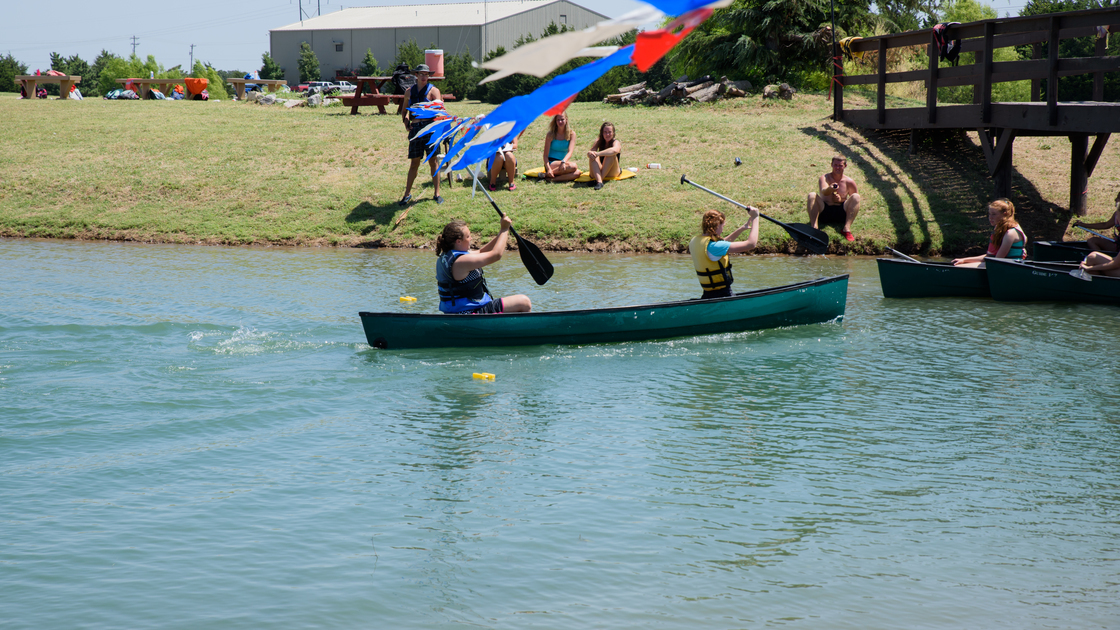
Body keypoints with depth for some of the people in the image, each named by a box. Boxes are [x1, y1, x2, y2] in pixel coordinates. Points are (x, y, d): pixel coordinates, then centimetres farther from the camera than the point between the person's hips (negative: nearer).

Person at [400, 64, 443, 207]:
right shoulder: (409, 92, 14)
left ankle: (437, 193, 4)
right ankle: (407, 193, 11)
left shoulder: (433, 90, 3)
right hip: (415, 129, 3)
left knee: (433, 160, -1)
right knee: (414, 162, 4)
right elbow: (404, 110, 26)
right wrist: (405, 120, 8)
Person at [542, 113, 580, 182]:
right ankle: (547, 174, -24)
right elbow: (545, 155, -6)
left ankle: (554, 179, -28)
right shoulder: (550, 135, -4)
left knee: (577, 173, -28)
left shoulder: (571, 134, 2)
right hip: (551, 163, -4)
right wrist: (549, 169, -25)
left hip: (563, 162, 4)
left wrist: (563, 162, -33)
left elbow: (570, 152, -11)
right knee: (573, 166, -32)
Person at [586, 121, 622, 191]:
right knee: (593, 156, -25)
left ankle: (601, 178, -37)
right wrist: (590, 153, -40)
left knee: (611, 155, -28)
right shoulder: (599, 141, 5)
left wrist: (598, 153, -47)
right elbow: (592, 150, -14)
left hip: (613, 172, -3)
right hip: (599, 171, 3)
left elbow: (614, 150, -35)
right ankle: (599, 181, -47)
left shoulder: (616, 142, -9)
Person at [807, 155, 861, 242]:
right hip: (824, 212, -1)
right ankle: (813, 227, -40)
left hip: (841, 213, 1)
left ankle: (847, 229, -33)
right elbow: (823, 191, -21)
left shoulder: (849, 182, 7)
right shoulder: (825, 178, 2)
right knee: (812, 195, -23)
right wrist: (830, 189, -45)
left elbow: (855, 201, 13)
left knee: (855, 196, -20)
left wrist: (841, 200, -5)